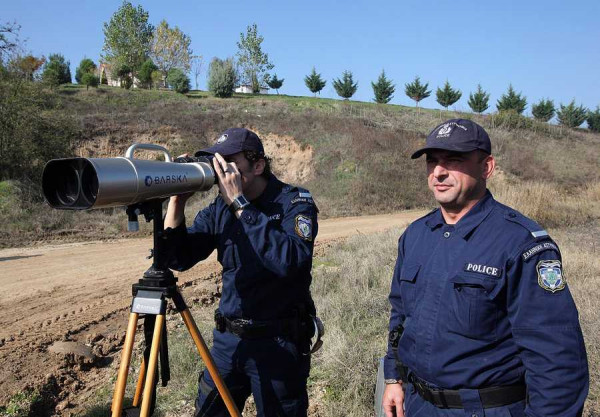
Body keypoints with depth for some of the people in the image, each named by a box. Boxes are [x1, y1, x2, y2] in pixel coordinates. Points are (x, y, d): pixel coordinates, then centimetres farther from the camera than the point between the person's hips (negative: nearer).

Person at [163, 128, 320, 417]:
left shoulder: (294, 202, -13)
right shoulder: (219, 209, 2)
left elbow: (291, 261, -31)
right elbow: (179, 259, 0)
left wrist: (240, 204, -29)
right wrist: (177, 200, -12)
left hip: (279, 344, -5)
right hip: (227, 338, 5)